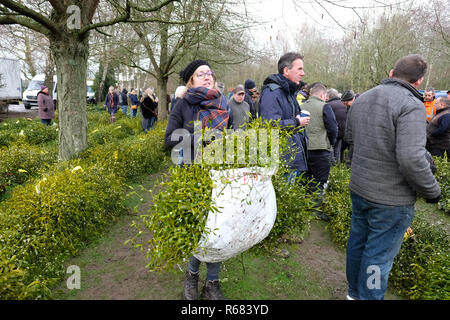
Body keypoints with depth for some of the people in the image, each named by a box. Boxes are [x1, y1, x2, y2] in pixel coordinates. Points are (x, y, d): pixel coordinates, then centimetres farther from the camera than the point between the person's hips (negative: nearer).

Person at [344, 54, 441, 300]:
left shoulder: (362, 99, 4)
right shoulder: (410, 105, -20)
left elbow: (349, 135, 18)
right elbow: (412, 159, -27)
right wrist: (432, 191, -12)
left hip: (358, 188, 8)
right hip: (391, 199, -8)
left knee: (357, 241, 21)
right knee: (379, 255, 7)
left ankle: (354, 291, 41)